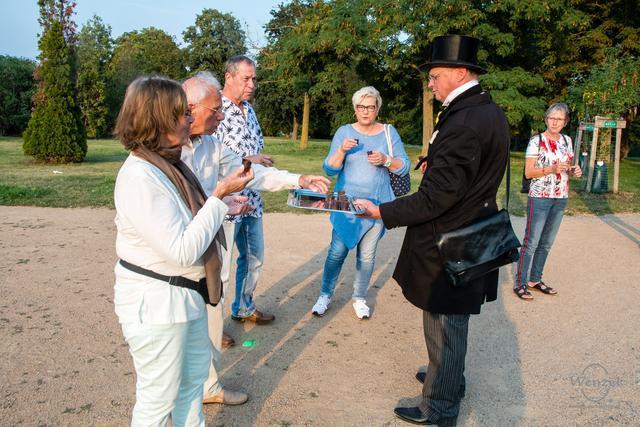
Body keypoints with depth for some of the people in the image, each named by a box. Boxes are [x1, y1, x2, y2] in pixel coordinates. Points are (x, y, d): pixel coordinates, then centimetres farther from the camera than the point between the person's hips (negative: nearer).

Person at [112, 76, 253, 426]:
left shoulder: (166, 163, 4)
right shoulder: (139, 177, -26)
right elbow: (183, 251, -28)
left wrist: (221, 205, 5)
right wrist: (220, 196, -25)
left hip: (185, 292, 10)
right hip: (154, 301, -10)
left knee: (195, 370, 25)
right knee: (159, 397, 9)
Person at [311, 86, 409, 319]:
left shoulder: (389, 132, 3)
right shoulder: (344, 132, 0)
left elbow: (404, 166, 1)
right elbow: (329, 170, -3)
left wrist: (385, 160, -18)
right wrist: (342, 150, -21)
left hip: (377, 204, 1)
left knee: (367, 255, 7)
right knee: (337, 251, -1)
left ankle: (359, 298, 24)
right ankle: (325, 295, 17)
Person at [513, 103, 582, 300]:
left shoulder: (567, 140, 8)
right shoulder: (537, 141, -9)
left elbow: (566, 167, 18)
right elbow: (528, 172, -12)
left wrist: (574, 170, -4)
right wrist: (551, 169, -25)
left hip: (561, 199, 6)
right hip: (540, 197, -6)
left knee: (547, 243, 13)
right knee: (531, 242, -4)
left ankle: (535, 279, 25)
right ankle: (520, 283, 5)